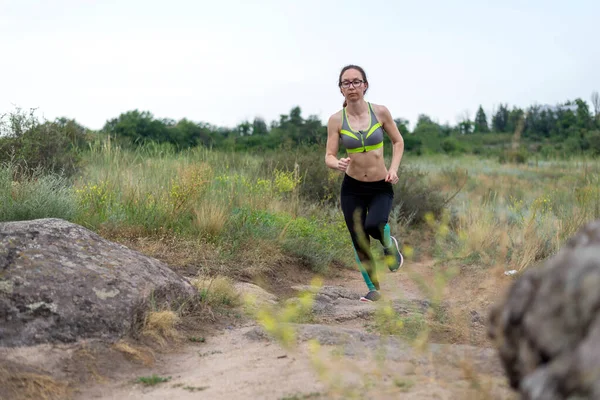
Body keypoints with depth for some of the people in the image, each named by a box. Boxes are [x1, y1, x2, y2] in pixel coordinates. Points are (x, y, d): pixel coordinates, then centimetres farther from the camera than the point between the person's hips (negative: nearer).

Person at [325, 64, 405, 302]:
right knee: (359, 241, 5)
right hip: (352, 188, 1)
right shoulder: (336, 120, -6)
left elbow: (398, 141, 7)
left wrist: (394, 168, -6)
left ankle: (389, 244, 8)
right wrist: (337, 164, -28)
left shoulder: (380, 112, -6)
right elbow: (329, 156, -5)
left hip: (381, 187, -1)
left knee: (374, 224, -29)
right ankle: (373, 289, 28)